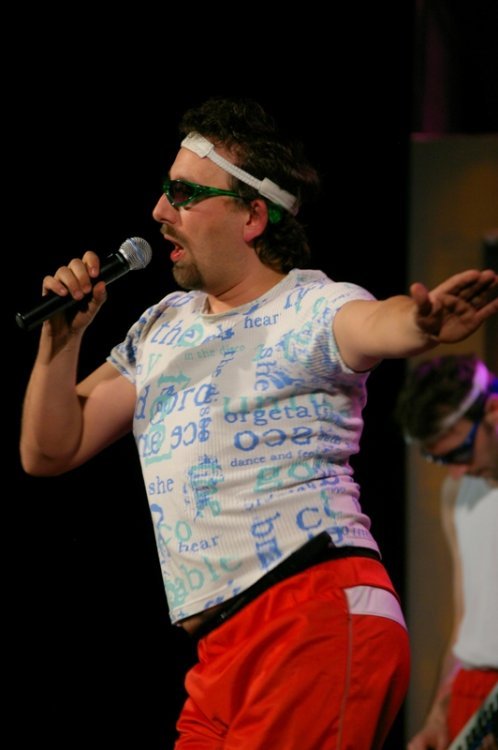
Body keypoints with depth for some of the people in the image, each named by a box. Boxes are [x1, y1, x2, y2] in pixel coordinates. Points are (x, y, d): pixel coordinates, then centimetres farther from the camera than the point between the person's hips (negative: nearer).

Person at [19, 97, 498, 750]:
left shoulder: (311, 309, -2)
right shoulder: (161, 328, 21)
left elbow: (375, 324, -27)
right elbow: (51, 451, 22)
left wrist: (422, 322, -50)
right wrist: (61, 338, 7)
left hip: (321, 617, -7)